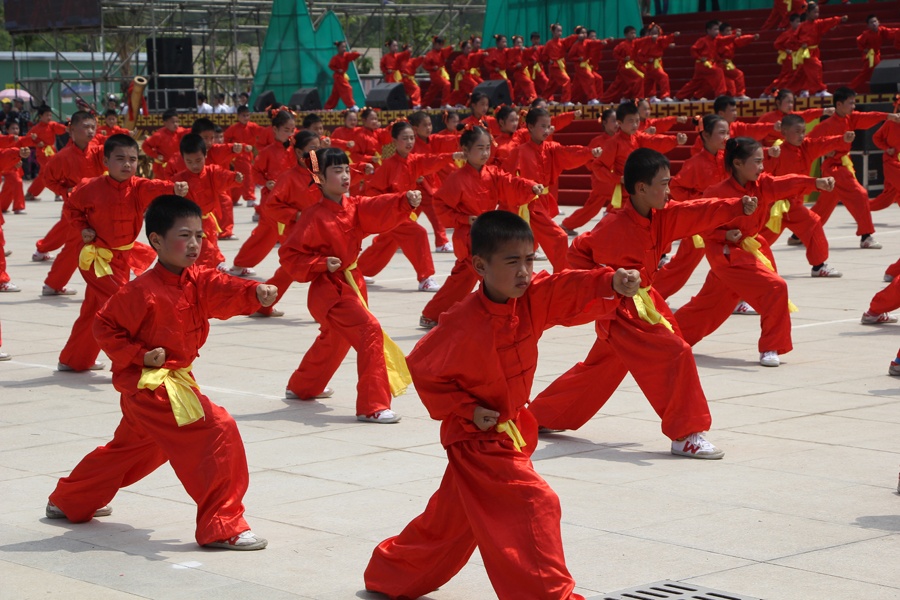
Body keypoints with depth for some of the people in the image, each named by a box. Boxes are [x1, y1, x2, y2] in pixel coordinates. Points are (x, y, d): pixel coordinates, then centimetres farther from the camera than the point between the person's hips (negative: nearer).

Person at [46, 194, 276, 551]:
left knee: (129, 448, 27)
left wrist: (255, 293, -37)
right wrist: (139, 355, -20)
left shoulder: (198, 281, 2)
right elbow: (104, 326, -10)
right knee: (218, 432, -19)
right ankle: (222, 527, -14)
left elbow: (225, 291, -16)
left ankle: (69, 502, 47)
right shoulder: (143, 291, -18)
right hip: (151, 386, -9)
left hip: (177, 381, 10)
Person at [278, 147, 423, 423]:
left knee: (334, 339, 28)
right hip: (330, 289, -9)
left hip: (352, 284, 9)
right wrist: (321, 264, -24)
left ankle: (302, 387, 53)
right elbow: (289, 255, -12)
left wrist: (406, 200, -34)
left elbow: (380, 209, -15)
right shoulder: (314, 216, -15)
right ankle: (373, 406, -22)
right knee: (370, 330, -24)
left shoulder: (354, 206, 3)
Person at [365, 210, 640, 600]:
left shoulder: (533, 298, -8)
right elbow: (422, 368, -13)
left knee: (453, 518, 21)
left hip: (512, 430, 8)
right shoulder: (463, 325, -25)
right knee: (533, 503, -19)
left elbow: (574, 291, -21)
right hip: (477, 437, -8)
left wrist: (613, 284, -42)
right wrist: (465, 410, -18)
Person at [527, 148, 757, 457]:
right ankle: (685, 435, -10)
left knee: (600, 368, 19)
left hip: (645, 302, 9)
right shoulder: (614, 226, -20)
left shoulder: (662, 218, -1)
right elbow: (578, 251, -8)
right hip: (622, 311, -9)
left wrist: (739, 206, -28)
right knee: (674, 355, -17)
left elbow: (699, 213, -13)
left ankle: (541, 415, 34)